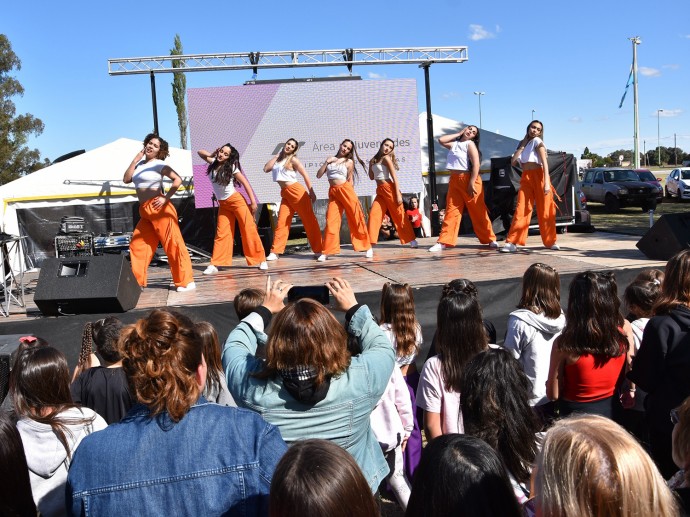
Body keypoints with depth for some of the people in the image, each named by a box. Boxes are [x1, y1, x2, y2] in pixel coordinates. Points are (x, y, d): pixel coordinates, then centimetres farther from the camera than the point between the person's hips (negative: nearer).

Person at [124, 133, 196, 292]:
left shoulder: (159, 164, -4)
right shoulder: (140, 163, 15)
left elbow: (178, 180, -11)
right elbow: (126, 179, 7)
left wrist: (166, 198, -16)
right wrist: (135, 160, 4)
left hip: (158, 209, -7)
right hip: (144, 211, 8)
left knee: (172, 244, -7)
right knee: (137, 244, 8)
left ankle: (186, 282, -5)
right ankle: (137, 281, 18)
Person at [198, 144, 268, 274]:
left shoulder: (231, 167, -9)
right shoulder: (213, 163, 4)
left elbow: (245, 183, -8)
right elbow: (200, 152, 20)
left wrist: (253, 202, -13)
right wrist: (213, 155, 5)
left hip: (236, 201, -5)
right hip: (223, 205, 5)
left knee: (249, 230, -5)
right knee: (221, 234, 1)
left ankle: (261, 260, 1)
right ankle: (215, 265, -2)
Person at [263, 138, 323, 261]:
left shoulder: (293, 160, -3)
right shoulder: (278, 160, 14)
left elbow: (305, 176, -5)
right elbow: (266, 169, 2)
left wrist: (311, 192, -8)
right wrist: (277, 155, 6)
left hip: (296, 191, -6)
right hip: (285, 194, 6)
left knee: (309, 220, -1)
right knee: (281, 222, -1)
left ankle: (319, 249, 2)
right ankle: (275, 252, 0)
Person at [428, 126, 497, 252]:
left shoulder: (470, 144, -3)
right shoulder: (454, 144, 15)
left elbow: (476, 164, -12)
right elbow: (441, 140, 1)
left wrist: (471, 183, -20)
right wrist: (458, 134, 8)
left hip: (469, 180, -5)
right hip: (454, 181, 5)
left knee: (478, 212, -1)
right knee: (451, 211, 0)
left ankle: (490, 239, 10)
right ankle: (444, 242, -1)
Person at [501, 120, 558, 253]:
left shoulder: (537, 141, 2)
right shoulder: (522, 143, 20)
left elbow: (545, 162, -8)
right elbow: (513, 162, 7)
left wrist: (546, 182, -19)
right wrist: (522, 146, 6)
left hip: (538, 176, -4)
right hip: (525, 178, 4)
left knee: (545, 211, -2)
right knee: (521, 210, -7)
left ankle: (551, 241, 8)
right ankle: (512, 242, -11)